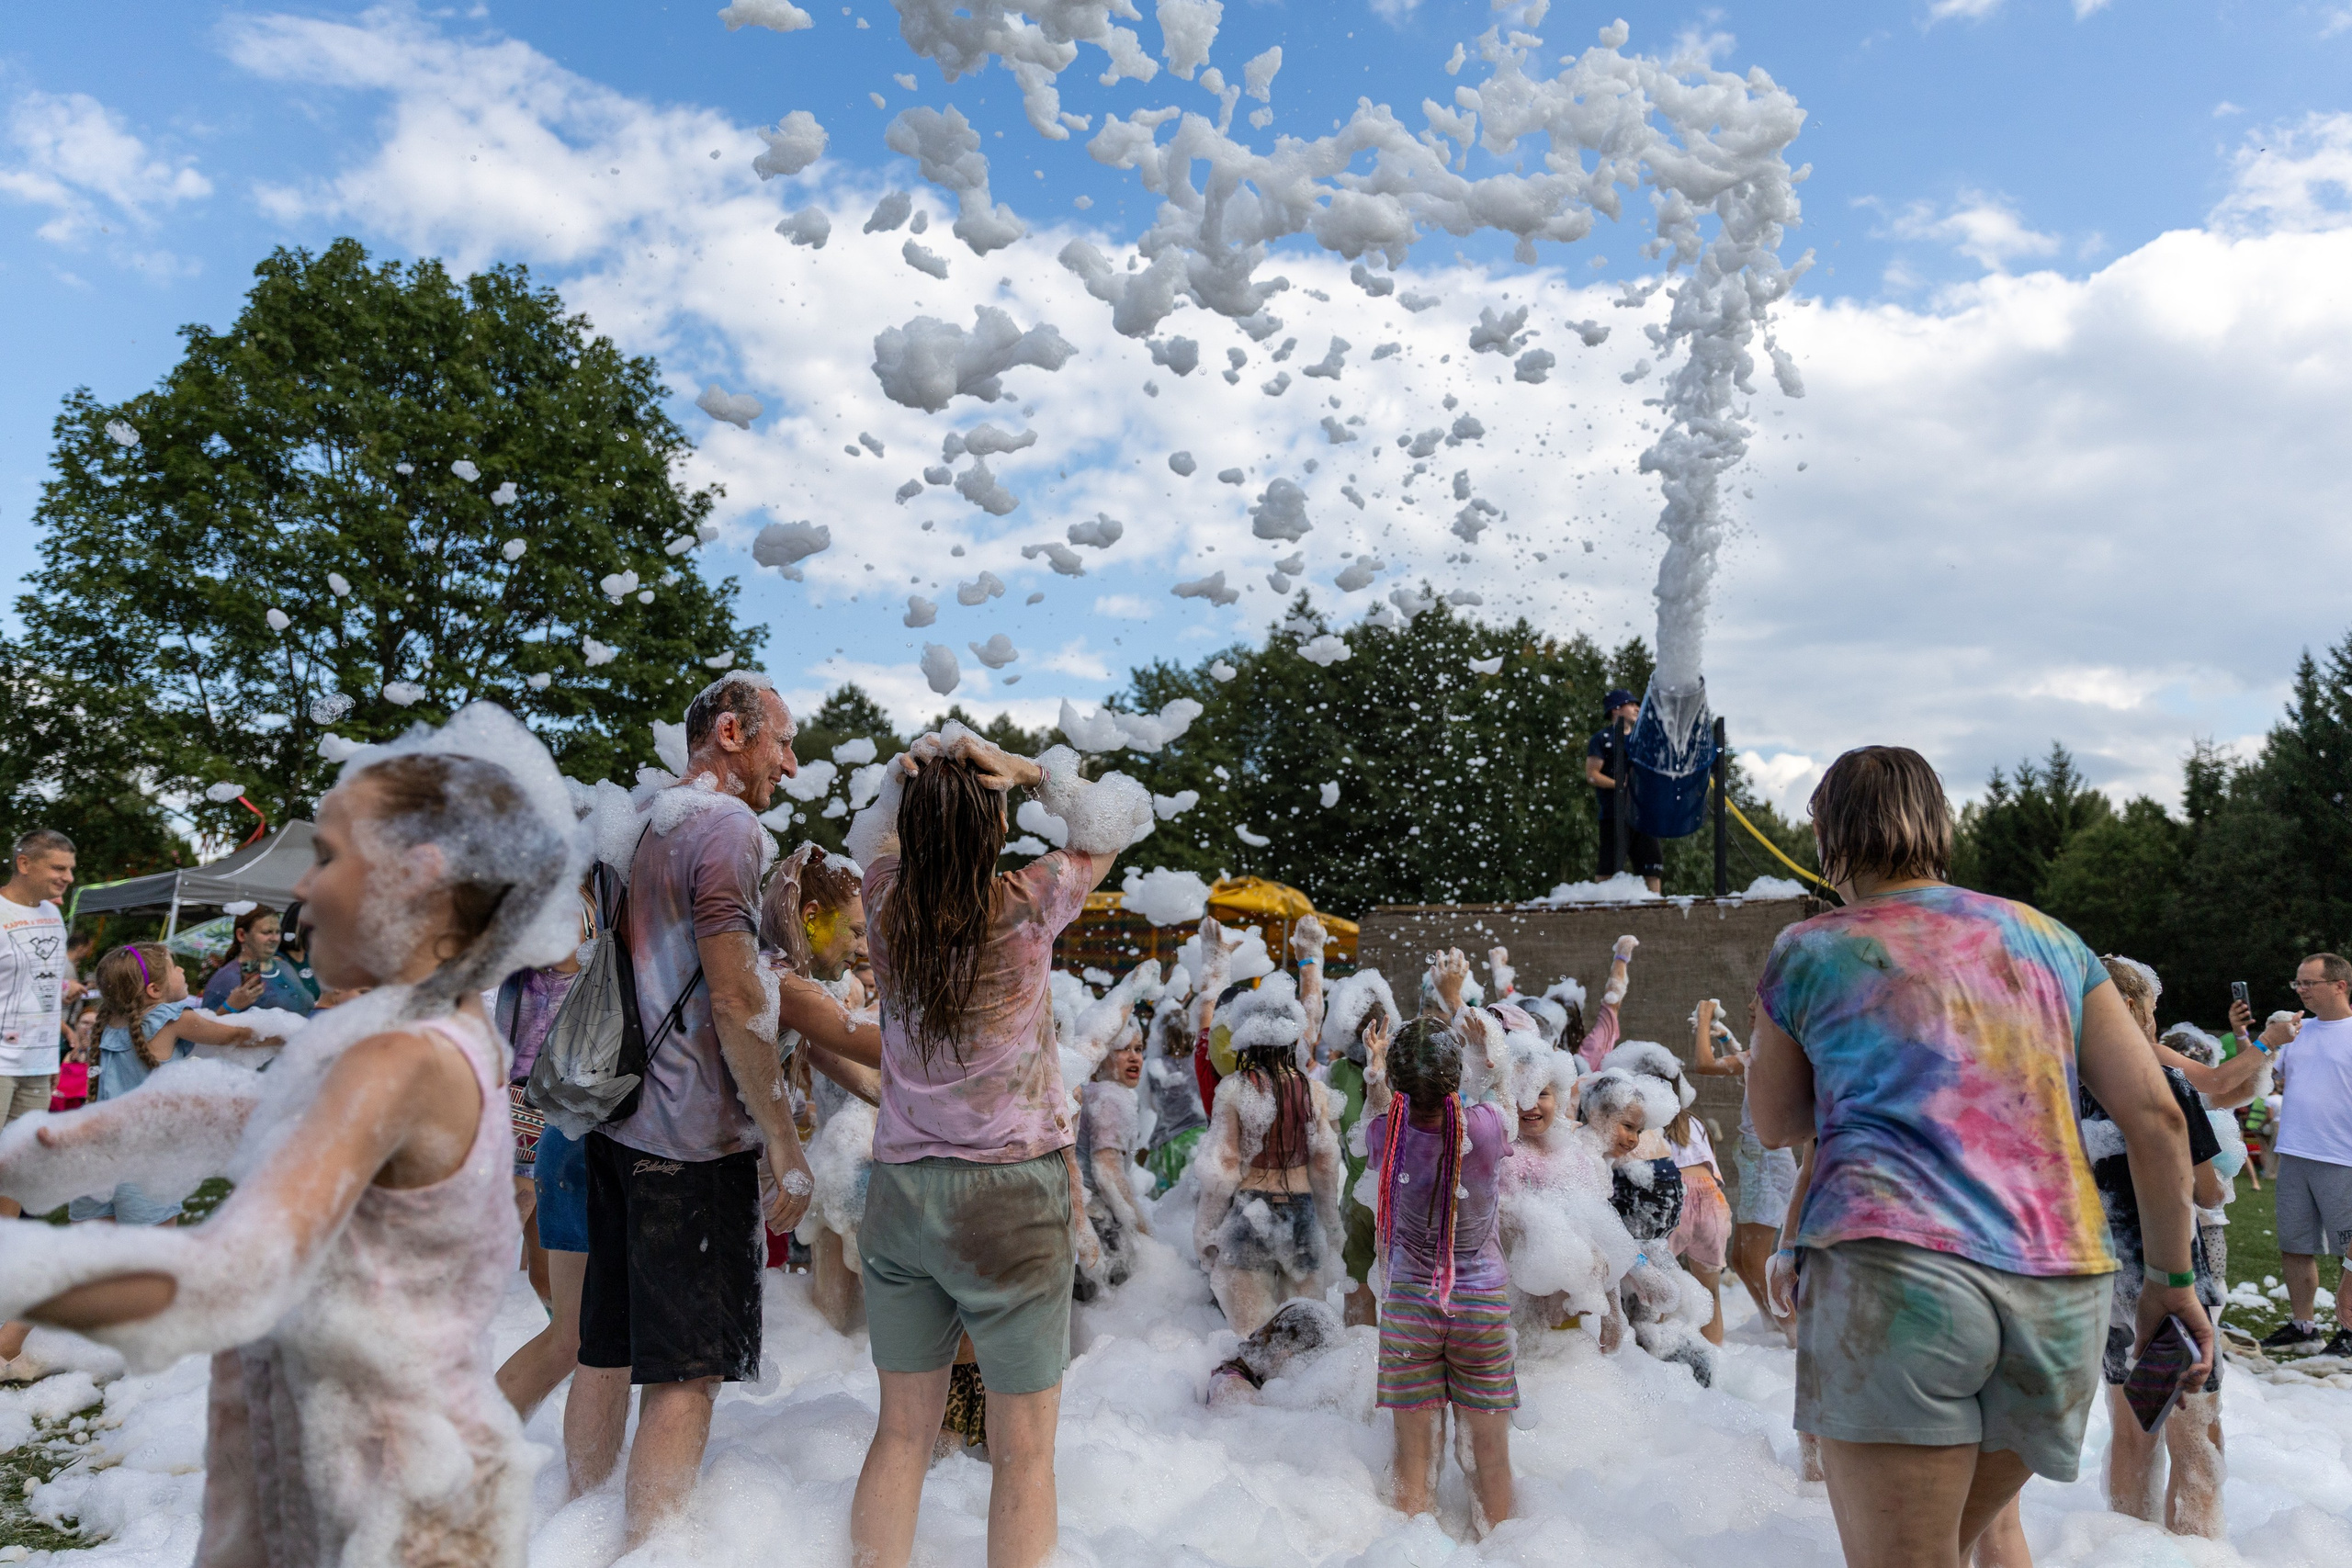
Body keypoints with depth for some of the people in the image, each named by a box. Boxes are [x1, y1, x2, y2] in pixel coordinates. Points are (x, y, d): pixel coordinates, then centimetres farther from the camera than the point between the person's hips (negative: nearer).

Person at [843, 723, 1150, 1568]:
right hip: (1011, 1192, -4)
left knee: (902, 1431, 16)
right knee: (1023, 1448, 8)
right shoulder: (1027, 905, -13)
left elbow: (873, 836, 19)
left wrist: (908, 775, -1)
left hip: (900, 1189, 4)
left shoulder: (887, 903, -4)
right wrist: (1028, 769, -8)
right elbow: (1119, 818, 2)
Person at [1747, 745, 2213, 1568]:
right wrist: (2172, 1275, 19)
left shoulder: (1808, 952, 7)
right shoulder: (2047, 938, 16)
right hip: (2062, 1291, 5)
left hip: (1891, 1266, -5)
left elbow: (1774, 1126, 19)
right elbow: (2155, 1114, 11)